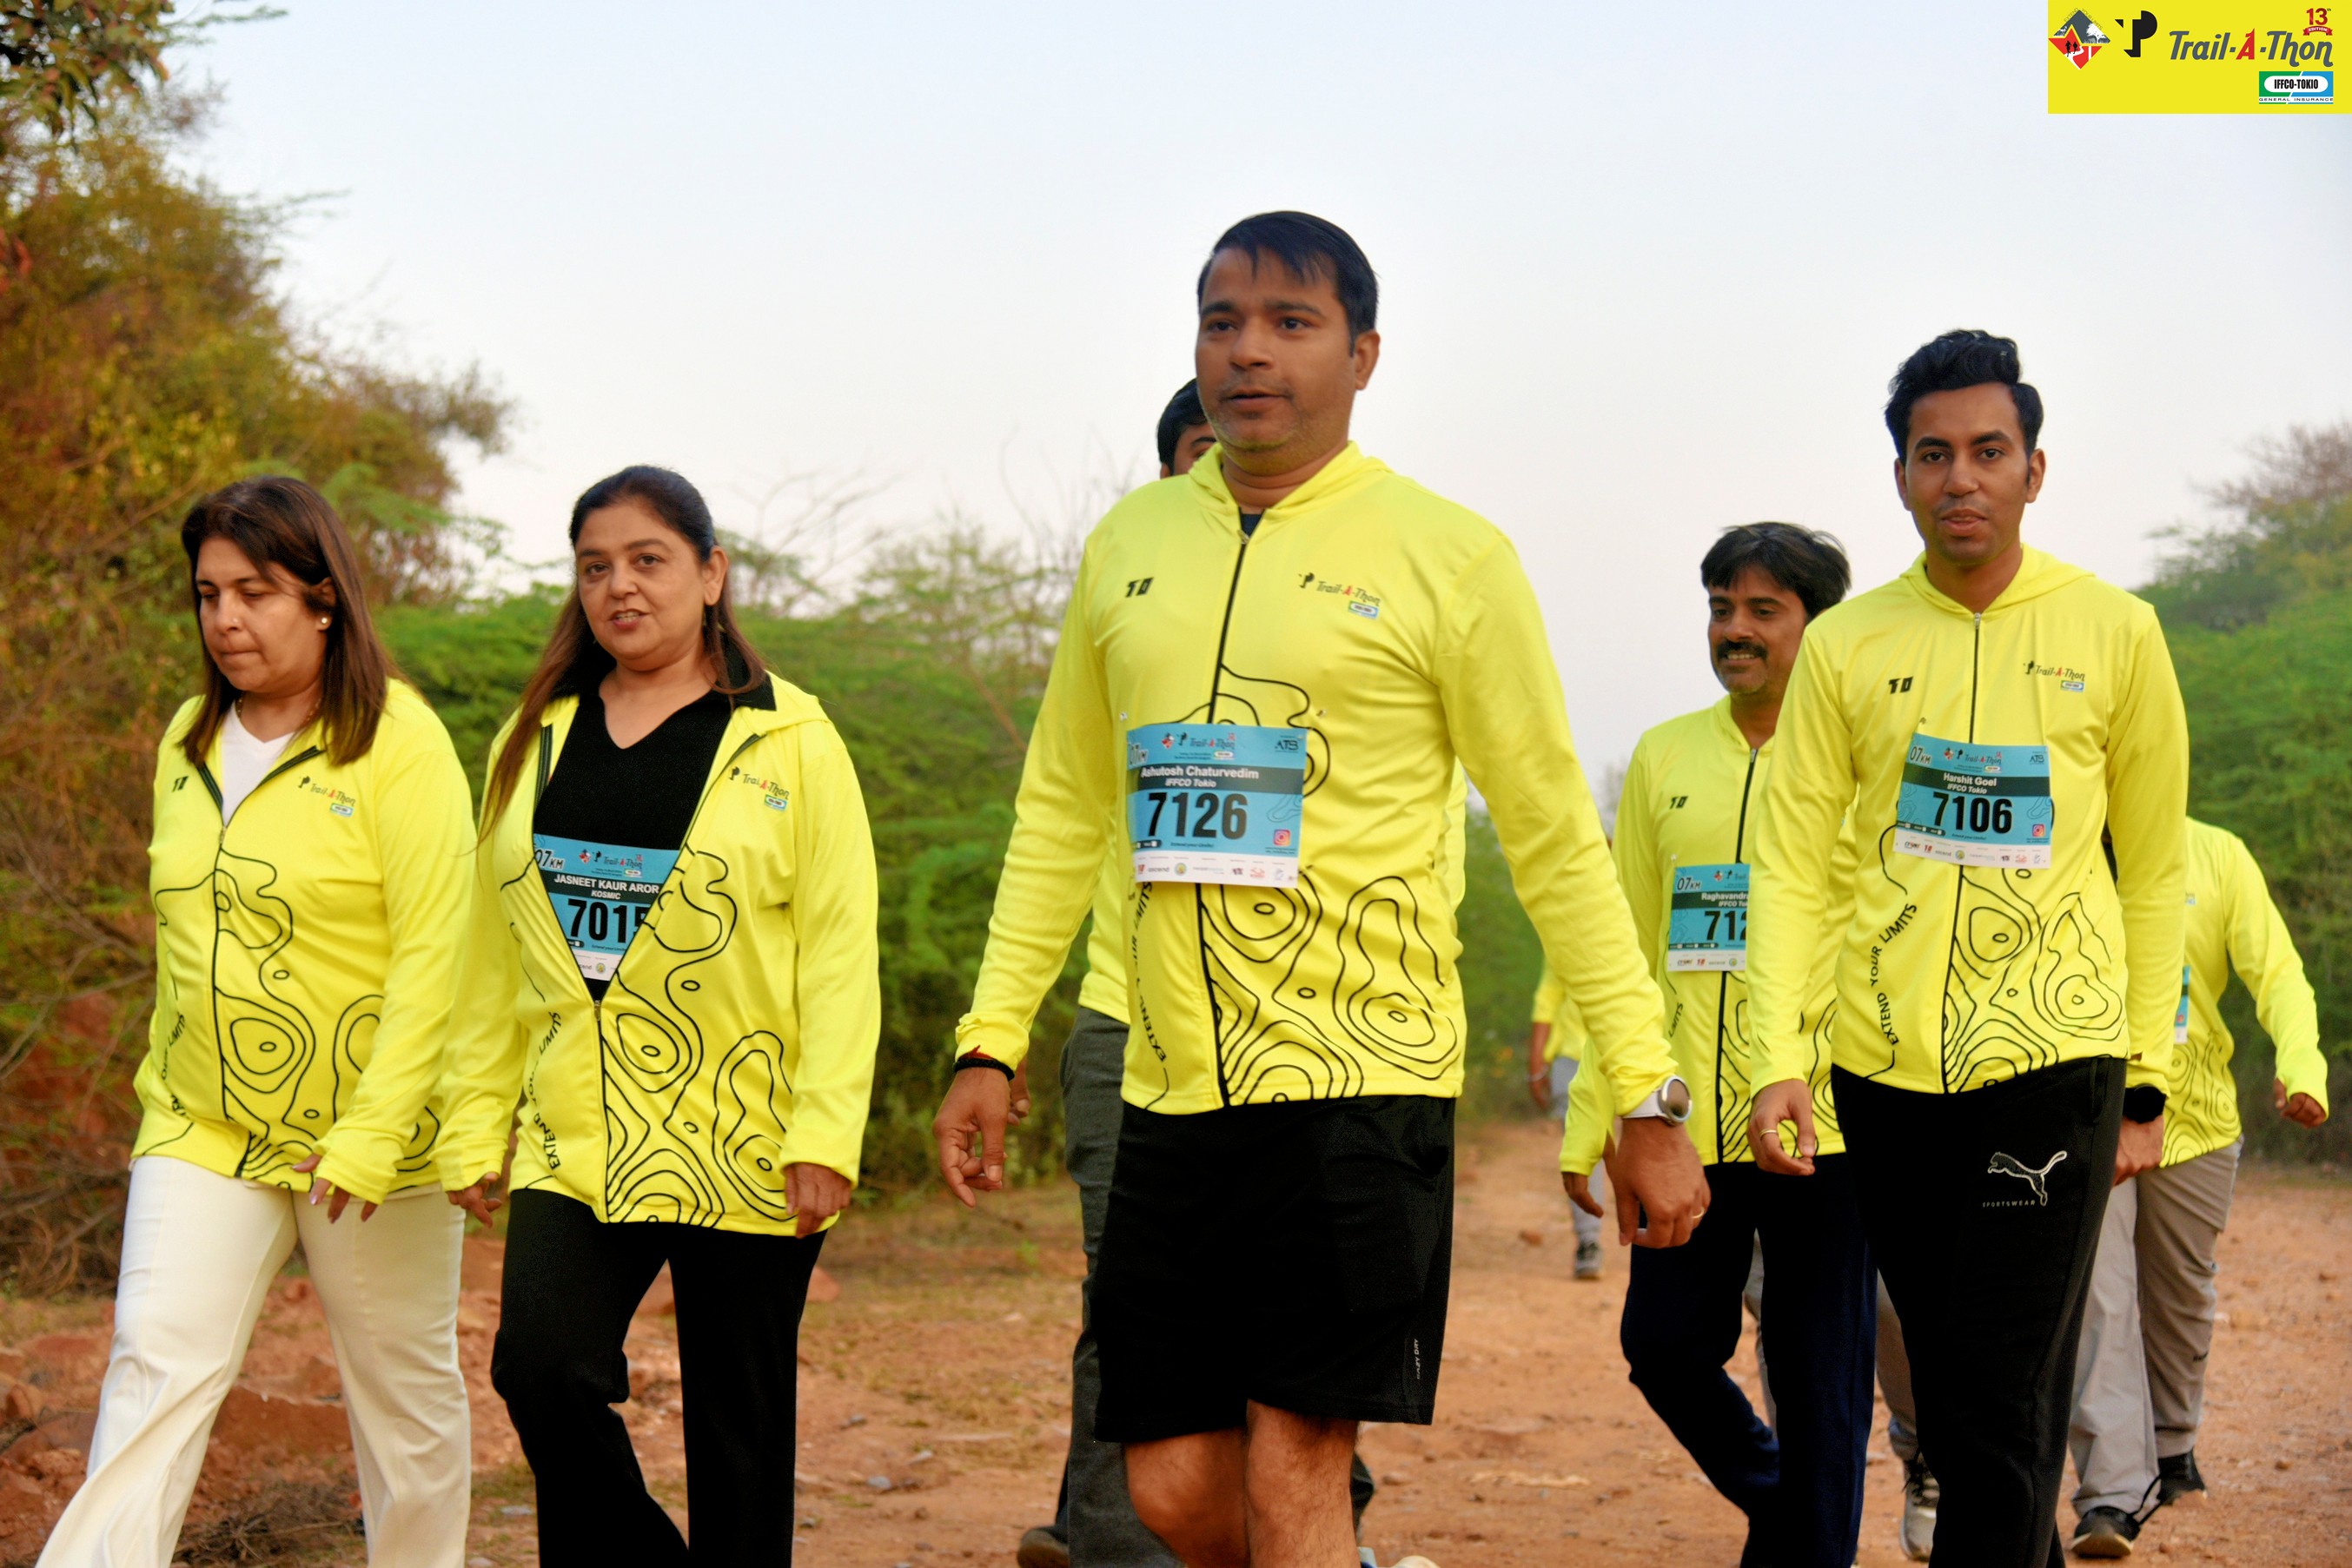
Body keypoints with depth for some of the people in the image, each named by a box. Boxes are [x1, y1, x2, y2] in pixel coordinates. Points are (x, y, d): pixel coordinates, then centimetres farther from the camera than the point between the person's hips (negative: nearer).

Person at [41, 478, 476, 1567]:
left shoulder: (398, 742, -12)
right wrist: (164, 1083, 16)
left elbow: (433, 954, -16)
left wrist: (373, 1135, -20)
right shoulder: (190, 739, 7)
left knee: (403, 1386, 9)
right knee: (156, 1363, -7)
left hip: (368, 1135, -4)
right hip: (202, 1134, 5)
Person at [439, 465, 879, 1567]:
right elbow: (495, 956, 15)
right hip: (571, 1146, 3)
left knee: (738, 1429, 4)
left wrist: (825, 1135, -13)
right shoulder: (536, 741, 12)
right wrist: (476, 1125, 11)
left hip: (739, 1148, -3)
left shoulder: (788, 744, 0)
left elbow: (840, 953, -5)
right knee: (541, 1370, -16)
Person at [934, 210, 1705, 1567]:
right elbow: (1064, 812, 19)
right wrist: (992, 1041, 14)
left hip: (1359, 1077, -5)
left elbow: (1556, 838, 0)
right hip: (1174, 1089, 5)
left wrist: (1650, 1094, -3)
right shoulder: (1128, 547, 12)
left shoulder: (1448, 556, -2)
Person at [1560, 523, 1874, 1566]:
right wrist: (1596, 1119, 11)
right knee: (1665, 1345, 6)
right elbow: (1629, 947, 15)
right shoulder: (1663, 758, 12)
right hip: (1686, 1120, 4)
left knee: (1819, 1378, 1)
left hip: (1822, 1118, -4)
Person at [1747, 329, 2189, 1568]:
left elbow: (2152, 874, 8)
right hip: (1885, 1064, 2)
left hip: (2053, 1059, -2)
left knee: (2003, 1410, -8)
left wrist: (2147, 1081, 6)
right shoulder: (1845, 646, 4)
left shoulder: (2115, 635, 3)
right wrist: (1778, 1061, -8)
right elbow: (1790, 865, 2)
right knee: (1947, 1395, 10)